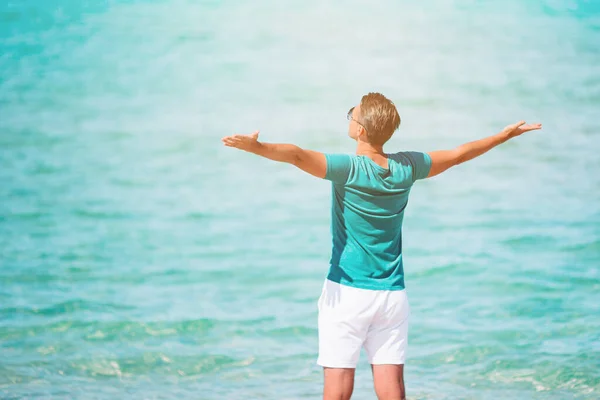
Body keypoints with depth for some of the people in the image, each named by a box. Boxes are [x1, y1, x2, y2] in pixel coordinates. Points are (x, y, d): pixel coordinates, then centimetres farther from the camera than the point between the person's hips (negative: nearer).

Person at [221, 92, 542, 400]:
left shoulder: (349, 169, -14)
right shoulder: (406, 168, 1)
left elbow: (298, 155, -32)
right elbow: (459, 154, 15)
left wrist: (256, 146, -44)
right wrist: (505, 135, 28)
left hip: (347, 294, -4)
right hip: (392, 296, 4)